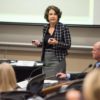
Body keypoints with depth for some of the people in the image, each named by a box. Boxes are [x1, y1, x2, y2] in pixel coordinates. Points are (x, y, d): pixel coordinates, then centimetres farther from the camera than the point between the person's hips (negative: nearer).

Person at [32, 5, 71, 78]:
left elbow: (68, 45, -10)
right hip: (45, 58, 5)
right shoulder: (45, 27, 7)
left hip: (57, 59, -5)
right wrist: (39, 43, -1)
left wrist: (57, 43, -24)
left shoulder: (64, 28, -10)